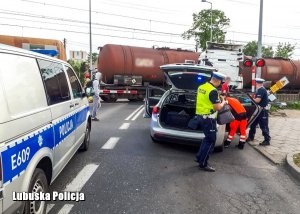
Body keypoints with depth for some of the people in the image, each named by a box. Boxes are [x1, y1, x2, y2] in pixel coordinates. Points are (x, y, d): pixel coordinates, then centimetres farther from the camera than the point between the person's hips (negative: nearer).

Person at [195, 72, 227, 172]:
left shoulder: (201, 87, 7)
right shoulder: (213, 91, -19)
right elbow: (217, 107, -19)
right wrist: (223, 102, 1)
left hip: (200, 115, 9)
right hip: (208, 118, -9)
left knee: (208, 138, 23)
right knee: (211, 141, 2)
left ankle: (199, 157, 29)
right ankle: (203, 164, 9)